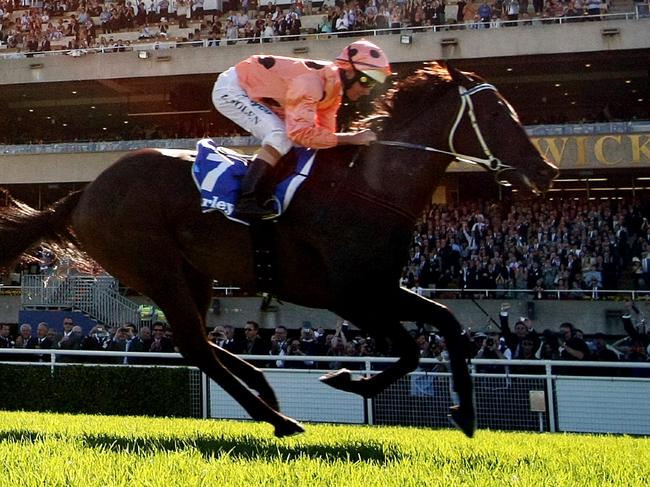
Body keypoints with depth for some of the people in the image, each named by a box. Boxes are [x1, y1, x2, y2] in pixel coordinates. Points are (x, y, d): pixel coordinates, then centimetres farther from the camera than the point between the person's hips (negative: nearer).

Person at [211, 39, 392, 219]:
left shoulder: (334, 85, -3)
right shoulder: (312, 82, -31)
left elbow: (325, 132, 1)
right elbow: (301, 132, -36)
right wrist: (351, 138, -34)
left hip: (250, 91, 10)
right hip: (232, 88, -10)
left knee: (288, 139, 10)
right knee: (281, 137, -23)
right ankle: (246, 202, -25)